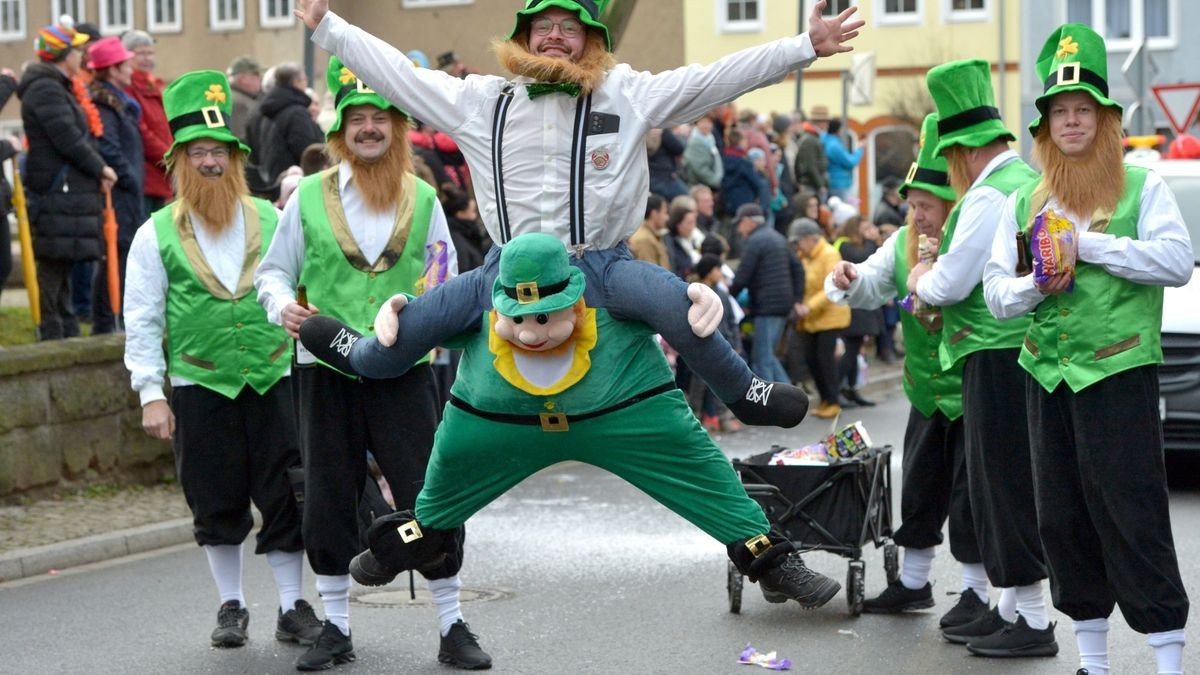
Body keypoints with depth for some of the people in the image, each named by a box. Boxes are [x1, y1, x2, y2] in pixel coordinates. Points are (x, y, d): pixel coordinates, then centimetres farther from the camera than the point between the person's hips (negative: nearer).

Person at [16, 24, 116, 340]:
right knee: (53, 265, -8)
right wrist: (100, 168, -9)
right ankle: (52, 333, -6)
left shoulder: (59, 88, 20)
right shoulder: (45, 90, -13)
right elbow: (68, 139, -19)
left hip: (69, 192, 11)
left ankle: (67, 331, 21)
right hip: (57, 193, -11)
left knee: (61, 266, 15)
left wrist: (97, 169, 8)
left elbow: (79, 135, 21)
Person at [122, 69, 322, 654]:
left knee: (286, 497, 0)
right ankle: (231, 606, 22)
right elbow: (142, 320, 2)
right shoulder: (157, 234, 1)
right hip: (199, 387, -1)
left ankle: (293, 607, 11)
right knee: (217, 504, 6)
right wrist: (151, 393, -4)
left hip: (273, 380, 1)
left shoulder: (271, 221, 6)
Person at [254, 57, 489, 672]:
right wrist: (283, 305, -11)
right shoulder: (309, 197, 3)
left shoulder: (422, 199, 7)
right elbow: (272, 271, 10)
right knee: (327, 503, 6)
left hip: (403, 369, 0)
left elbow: (449, 285, 13)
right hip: (326, 369, 1)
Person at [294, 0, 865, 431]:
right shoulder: (481, 101, 8)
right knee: (412, 323, -6)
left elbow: (718, 78, -3)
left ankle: (743, 394, -7)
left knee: (679, 304, -31)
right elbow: (397, 71, 13)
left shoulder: (628, 94, 2)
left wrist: (805, 47, -10)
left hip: (601, 264, -2)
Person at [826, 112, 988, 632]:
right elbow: (871, 287, 0)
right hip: (927, 391, 7)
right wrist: (847, 280, -21)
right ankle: (913, 581, 28)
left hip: (972, 392, -7)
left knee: (969, 492, -1)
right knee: (920, 486, 15)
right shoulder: (903, 243, 4)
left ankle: (976, 591, 10)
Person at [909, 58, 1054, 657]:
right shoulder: (1028, 182, 16)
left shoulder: (990, 196, -16)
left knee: (1006, 486, -5)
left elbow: (951, 283, -15)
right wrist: (937, 280, 15)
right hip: (1015, 354, 10)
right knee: (997, 485, 15)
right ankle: (1009, 609, 21)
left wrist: (920, 281, 5)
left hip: (997, 359, -10)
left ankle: (1032, 620, -1)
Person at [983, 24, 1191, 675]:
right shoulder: (1024, 202, 13)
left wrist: (1090, 244, -14)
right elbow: (996, 291, 11)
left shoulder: (1142, 187, 1)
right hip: (1048, 374, 5)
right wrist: (1033, 286, -11)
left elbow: (1177, 260, -12)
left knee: (1131, 512, -9)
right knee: (1062, 517, 8)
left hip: (1119, 371, -5)